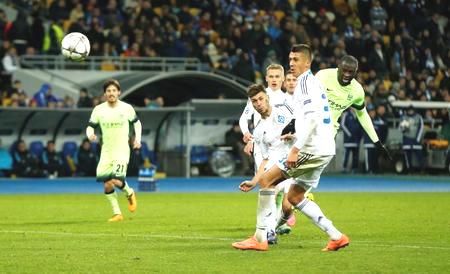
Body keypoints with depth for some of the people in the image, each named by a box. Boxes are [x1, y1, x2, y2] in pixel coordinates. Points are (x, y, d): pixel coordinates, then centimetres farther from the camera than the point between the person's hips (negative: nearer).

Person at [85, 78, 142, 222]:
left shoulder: (127, 108, -4)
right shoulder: (99, 110, -2)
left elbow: (136, 123, 13)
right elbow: (90, 126, 3)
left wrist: (137, 139, 3)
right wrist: (90, 134, -19)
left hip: (122, 150, -3)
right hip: (106, 151, 3)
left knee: (116, 181, -19)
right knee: (107, 185, -2)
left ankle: (130, 193, 15)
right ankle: (117, 213, 14)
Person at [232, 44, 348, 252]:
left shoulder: (306, 81, -9)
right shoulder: (314, 83, 21)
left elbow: (312, 118, -22)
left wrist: (295, 149, -24)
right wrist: (296, 137, 25)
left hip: (312, 149, -10)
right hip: (324, 150, 10)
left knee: (266, 179, -7)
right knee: (294, 197, 17)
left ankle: (260, 238, -8)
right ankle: (336, 236, 10)